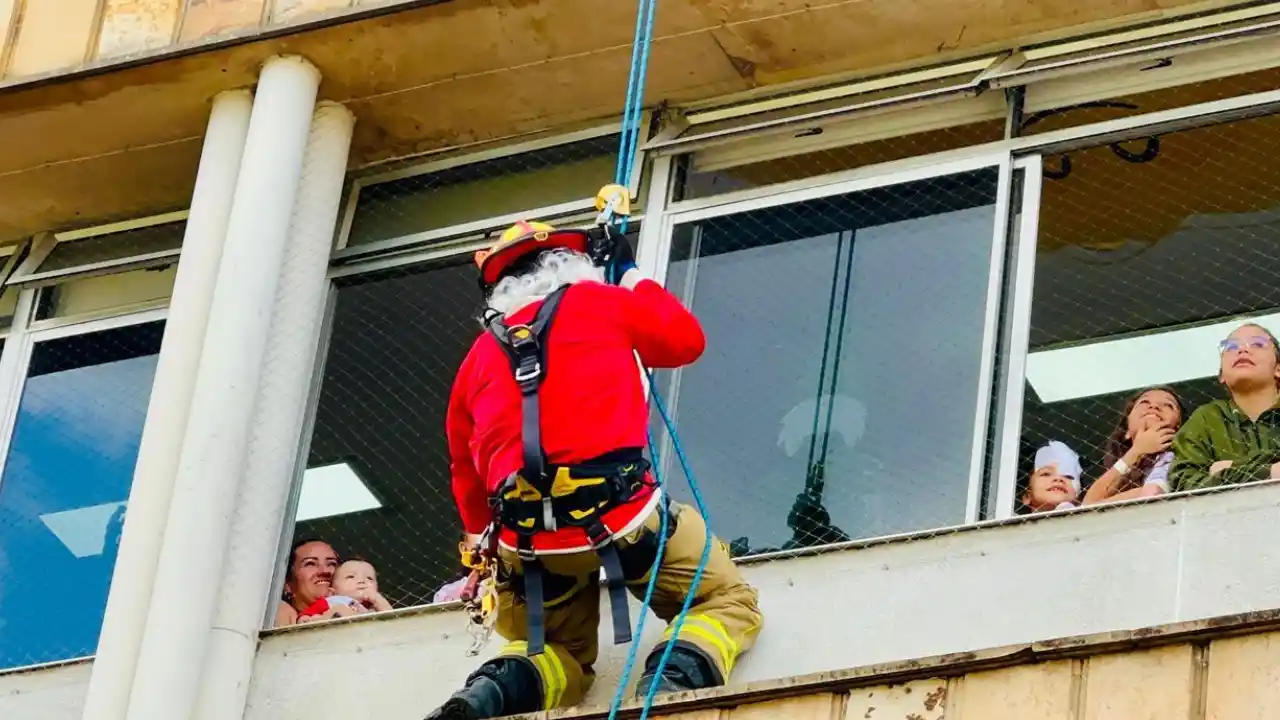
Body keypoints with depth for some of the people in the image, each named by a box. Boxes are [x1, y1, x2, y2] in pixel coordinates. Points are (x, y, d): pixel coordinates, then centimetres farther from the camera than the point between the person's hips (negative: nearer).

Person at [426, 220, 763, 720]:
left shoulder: (480, 354, 21)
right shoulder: (599, 303, 11)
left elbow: (466, 471, 26)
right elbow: (686, 339, 26)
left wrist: (485, 544, 42)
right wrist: (632, 277, 40)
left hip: (526, 538, 4)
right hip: (618, 510, -4)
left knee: (558, 653, 26)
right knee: (729, 602, 16)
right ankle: (673, 678, -17)